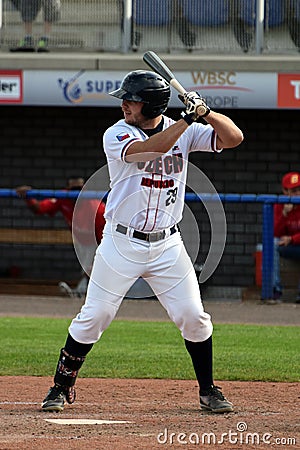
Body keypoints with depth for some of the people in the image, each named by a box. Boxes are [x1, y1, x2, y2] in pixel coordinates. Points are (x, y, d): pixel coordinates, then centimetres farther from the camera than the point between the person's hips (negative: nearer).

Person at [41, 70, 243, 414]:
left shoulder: (185, 132, 1)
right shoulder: (116, 135, -10)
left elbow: (233, 138, -7)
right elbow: (152, 148, -28)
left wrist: (206, 113, -23)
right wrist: (189, 118, -29)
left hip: (167, 246, 2)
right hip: (121, 244, -2)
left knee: (193, 318, -1)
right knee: (93, 318, -1)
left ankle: (208, 391, 15)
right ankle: (61, 386, 14)